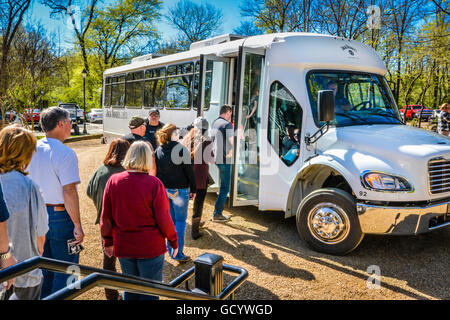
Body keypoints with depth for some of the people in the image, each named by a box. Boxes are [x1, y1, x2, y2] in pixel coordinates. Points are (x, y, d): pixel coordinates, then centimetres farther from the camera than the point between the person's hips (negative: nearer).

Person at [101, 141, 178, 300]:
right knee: (150, 292, 10)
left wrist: (108, 242, 16)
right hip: (150, 247, -4)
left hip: (123, 247, 4)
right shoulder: (154, 184, -17)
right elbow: (164, 219, -12)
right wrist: (173, 241, 3)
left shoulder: (113, 181, -6)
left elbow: (106, 217, 2)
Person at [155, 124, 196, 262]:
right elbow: (189, 171, -9)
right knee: (180, 220, 4)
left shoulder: (158, 151, 4)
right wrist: (193, 189, -2)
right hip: (179, 190, -5)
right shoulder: (181, 149, -11)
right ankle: (178, 253, 4)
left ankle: (171, 250, 23)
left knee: (169, 219, 15)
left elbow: (155, 171, 8)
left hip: (163, 189, 5)